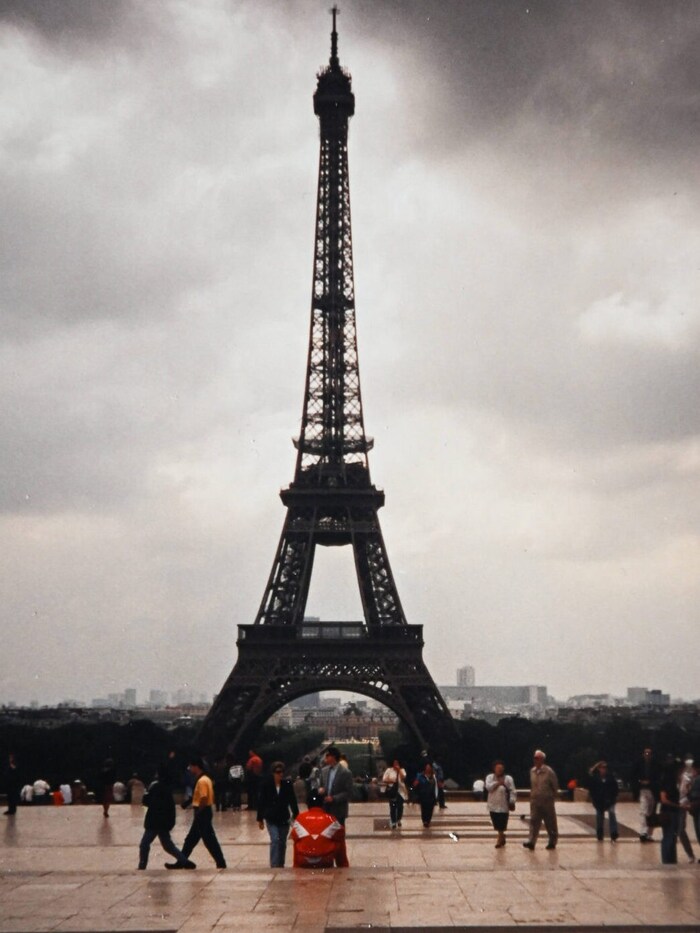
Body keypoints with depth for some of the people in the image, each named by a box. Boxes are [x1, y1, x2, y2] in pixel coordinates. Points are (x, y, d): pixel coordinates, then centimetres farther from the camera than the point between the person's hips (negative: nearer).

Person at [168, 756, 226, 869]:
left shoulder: (202, 781, -18)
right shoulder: (205, 779, 13)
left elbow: (204, 798, -25)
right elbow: (208, 797, 16)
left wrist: (198, 813, -17)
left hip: (202, 812, -10)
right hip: (205, 811, 10)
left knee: (209, 839, -4)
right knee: (191, 839, 14)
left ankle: (221, 862, 1)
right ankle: (181, 862, 20)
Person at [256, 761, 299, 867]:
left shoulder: (287, 784, -5)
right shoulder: (265, 784, -8)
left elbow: (293, 801, 2)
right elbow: (260, 802, -2)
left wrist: (296, 816, 3)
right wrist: (260, 819, 0)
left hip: (284, 818, 2)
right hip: (271, 818, -2)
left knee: (282, 842, 9)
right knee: (275, 840, -14)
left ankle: (280, 865, 23)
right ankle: (274, 866, -11)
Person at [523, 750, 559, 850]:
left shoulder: (548, 771, -10)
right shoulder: (532, 771, 6)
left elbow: (555, 785, -3)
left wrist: (554, 796, 1)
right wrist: (532, 795, 13)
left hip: (547, 801, -4)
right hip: (535, 801, 4)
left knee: (550, 823, 7)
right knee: (534, 821, -5)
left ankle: (552, 842, 19)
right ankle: (531, 842, -11)